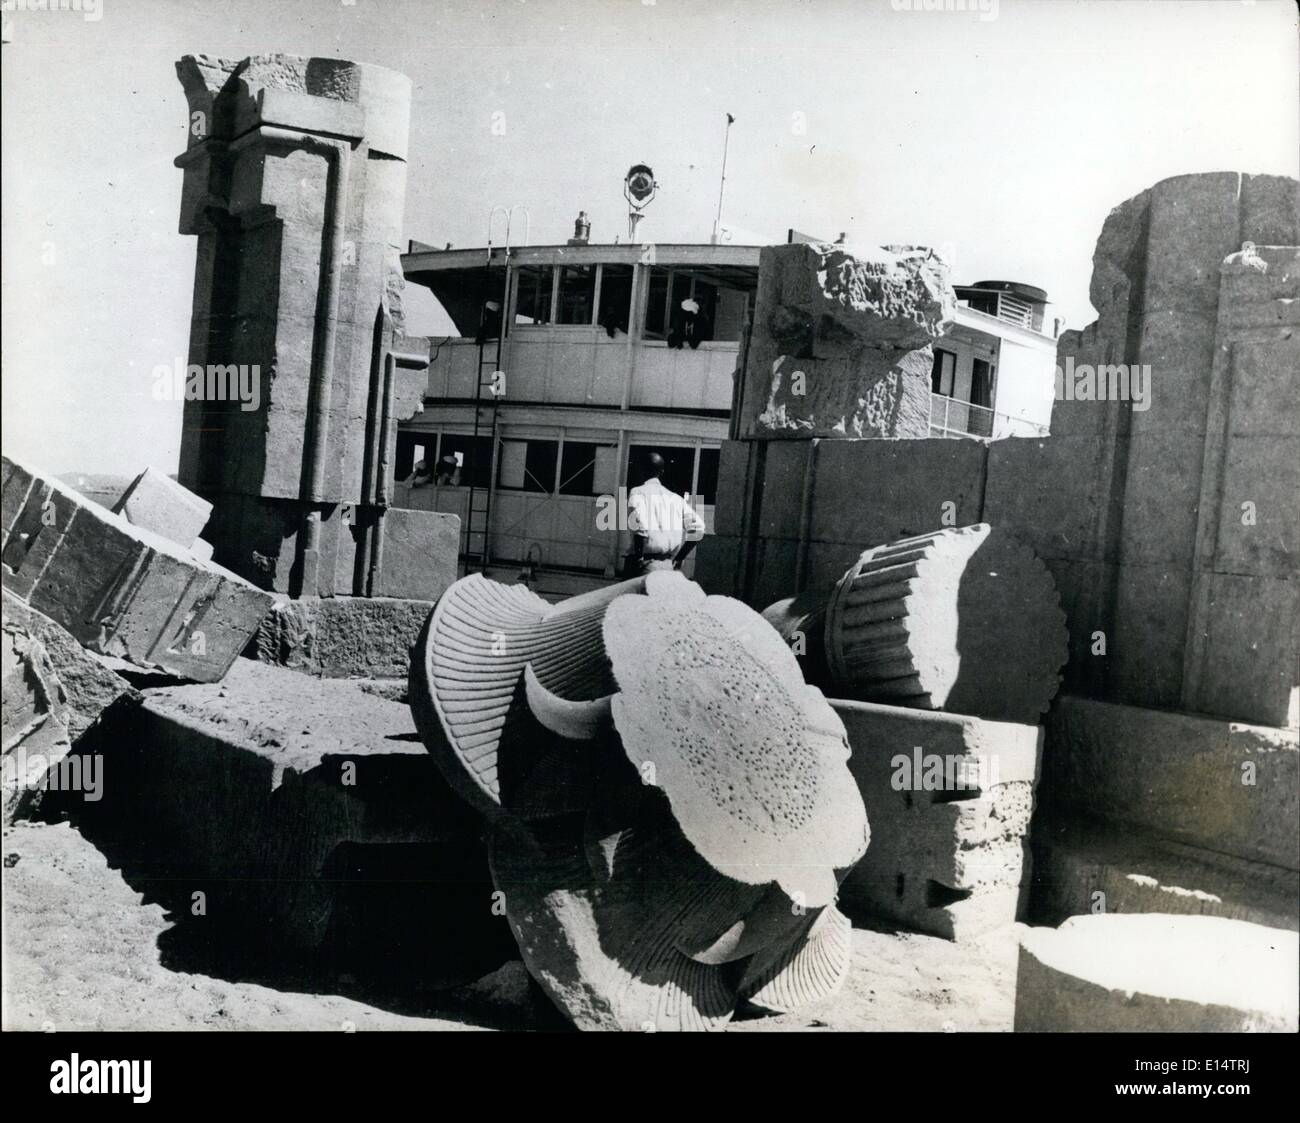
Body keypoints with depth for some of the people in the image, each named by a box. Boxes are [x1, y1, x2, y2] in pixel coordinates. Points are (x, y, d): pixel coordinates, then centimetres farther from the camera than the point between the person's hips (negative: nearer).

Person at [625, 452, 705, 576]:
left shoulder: (638, 493, 0)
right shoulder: (676, 498, 14)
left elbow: (639, 524, -19)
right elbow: (698, 528, 6)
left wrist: (639, 556, -11)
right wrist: (679, 558, 13)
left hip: (647, 564, -5)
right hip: (670, 565, 5)